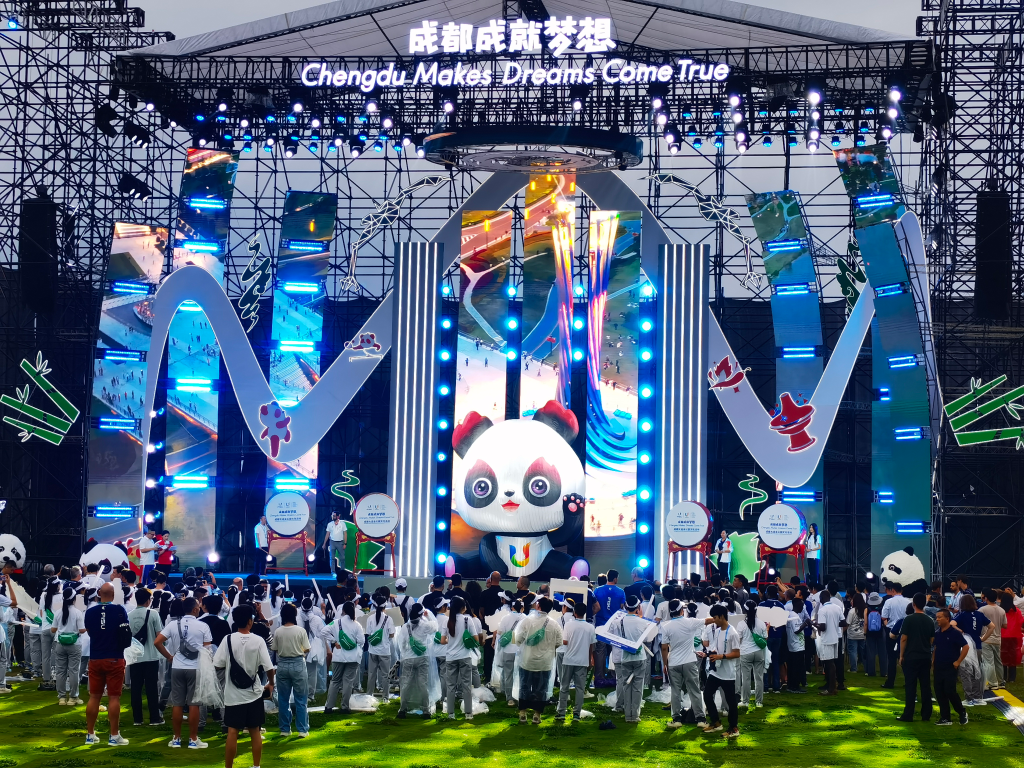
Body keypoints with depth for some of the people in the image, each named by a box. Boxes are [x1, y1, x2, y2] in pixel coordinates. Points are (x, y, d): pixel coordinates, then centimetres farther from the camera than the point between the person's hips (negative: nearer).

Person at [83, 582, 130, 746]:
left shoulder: (90, 612, -2)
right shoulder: (119, 611, -11)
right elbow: (126, 633, -9)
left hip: (95, 659, 3)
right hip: (114, 659, -3)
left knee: (94, 697, 10)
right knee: (114, 697, 0)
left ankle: (90, 734, 14)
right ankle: (114, 736, 1)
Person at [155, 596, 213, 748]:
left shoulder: (173, 624, 2)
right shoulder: (202, 626, -5)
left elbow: (157, 642, -2)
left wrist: (169, 657, 8)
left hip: (177, 668, 2)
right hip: (195, 668, -2)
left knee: (177, 704, 7)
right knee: (193, 704, 2)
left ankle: (176, 739, 12)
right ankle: (193, 739, 5)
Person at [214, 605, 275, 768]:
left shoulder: (228, 640, -9)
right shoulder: (258, 640, -10)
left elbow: (218, 665, -7)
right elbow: (268, 667, -11)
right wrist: (271, 684, 8)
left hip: (233, 694, 0)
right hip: (254, 693, 0)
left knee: (232, 732, 3)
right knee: (255, 731, 11)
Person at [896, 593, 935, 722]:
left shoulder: (909, 619, -9)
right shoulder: (930, 621, 4)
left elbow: (903, 638, -9)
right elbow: (932, 640, 10)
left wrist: (901, 655, -1)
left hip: (911, 657, -4)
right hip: (926, 657, 4)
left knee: (911, 686, -2)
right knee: (926, 686, 8)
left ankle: (908, 715, -2)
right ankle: (926, 714, 10)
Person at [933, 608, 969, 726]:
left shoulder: (954, 633, -11)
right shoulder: (937, 633, 9)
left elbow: (966, 647, -12)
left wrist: (958, 662, -13)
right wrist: (933, 663, 12)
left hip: (950, 668, -7)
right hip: (938, 668, 7)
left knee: (950, 691, -11)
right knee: (939, 693, 4)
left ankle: (962, 713, 10)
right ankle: (945, 718, 11)